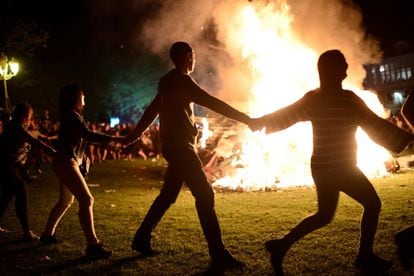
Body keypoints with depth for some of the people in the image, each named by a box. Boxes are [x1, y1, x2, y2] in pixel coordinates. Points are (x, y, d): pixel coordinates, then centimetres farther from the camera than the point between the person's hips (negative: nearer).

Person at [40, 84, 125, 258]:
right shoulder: (73, 116, -14)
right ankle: (93, 245, -20)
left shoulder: (69, 116, 16)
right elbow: (88, 135, -28)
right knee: (86, 200, -16)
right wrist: (114, 139, -30)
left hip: (66, 164, 11)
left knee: (66, 201, 23)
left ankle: (48, 234, 35)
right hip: (67, 164, -11)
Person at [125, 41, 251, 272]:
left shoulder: (170, 82, 17)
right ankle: (219, 256, -13)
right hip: (181, 147, -10)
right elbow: (213, 103, -21)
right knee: (205, 195, -12)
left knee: (167, 196, 17)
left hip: (176, 147, 10)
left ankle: (142, 238, 28)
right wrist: (247, 120, -21)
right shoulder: (182, 81, -14)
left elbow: (153, 109, 24)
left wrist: (136, 134, 34)